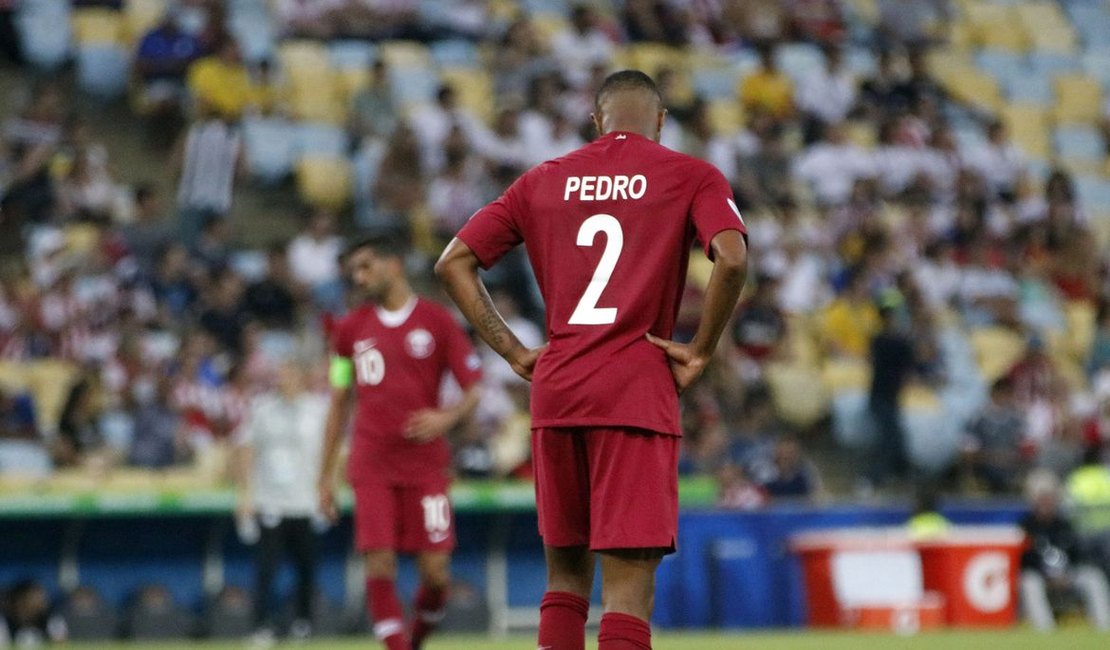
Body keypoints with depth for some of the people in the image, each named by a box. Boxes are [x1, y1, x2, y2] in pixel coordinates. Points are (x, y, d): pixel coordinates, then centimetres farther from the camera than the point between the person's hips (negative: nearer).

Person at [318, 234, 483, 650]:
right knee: (380, 565, -10)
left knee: (435, 570, -4)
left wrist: (446, 418, -21)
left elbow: (474, 392, 1)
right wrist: (326, 475, 10)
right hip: (371, 466, 2)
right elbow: (339, 404, 14)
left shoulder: (437, 321, 1)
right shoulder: (351, 329, 10)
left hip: (426, 464, -2)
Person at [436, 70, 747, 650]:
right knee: (629, 580, -8)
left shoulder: (543, 181, 14)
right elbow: (731, 260, -14)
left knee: (566, 570, 16)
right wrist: (700, 352, -4)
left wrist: (515, 354, 10)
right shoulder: (690, 177, 4)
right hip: (637, 394, -4)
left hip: (555, 393, 4)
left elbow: (453, 264, 11)